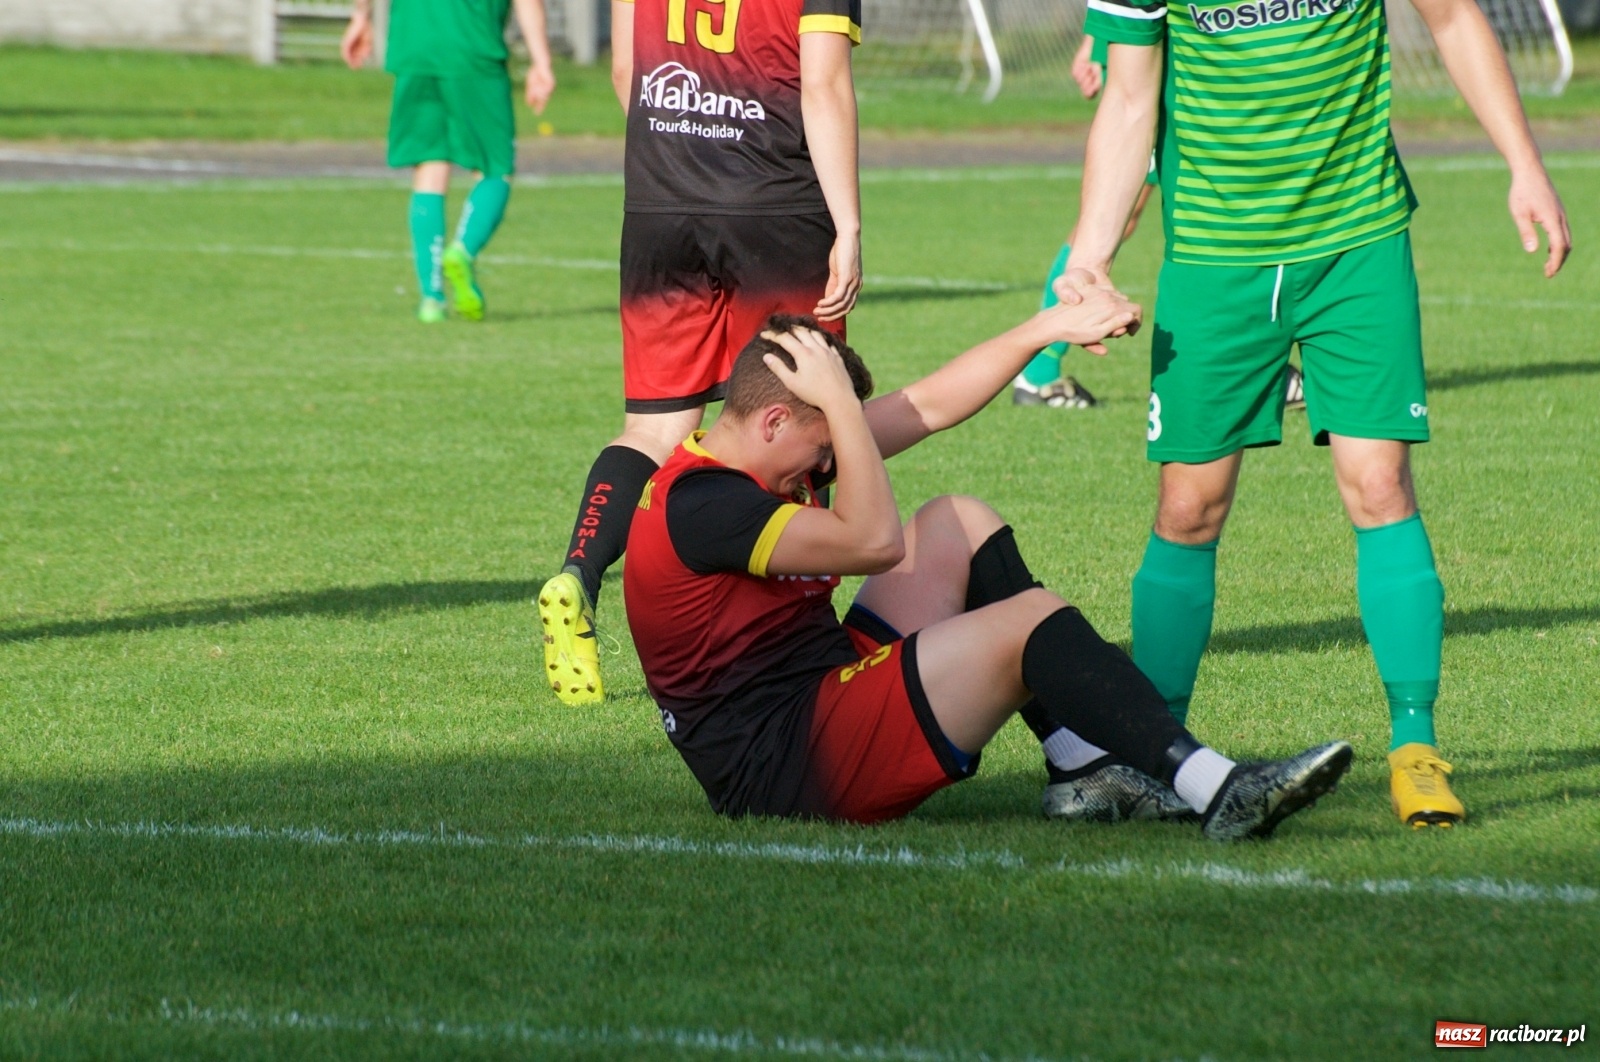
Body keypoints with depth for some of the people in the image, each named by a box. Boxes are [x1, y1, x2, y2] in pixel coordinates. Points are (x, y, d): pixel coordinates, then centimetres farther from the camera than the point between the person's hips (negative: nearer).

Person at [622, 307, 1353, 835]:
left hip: (826, 697, 11)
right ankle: (1218, 794, -25)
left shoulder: (768, 454, 10)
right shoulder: (697, 506, -21)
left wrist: (1050, 329, 10)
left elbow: (928, 407, 15)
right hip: (781, 763, -11)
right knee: (1032, 623, -19)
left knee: (958, 527, 14)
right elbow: (874, 541, -28)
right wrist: (839, 397, -21)